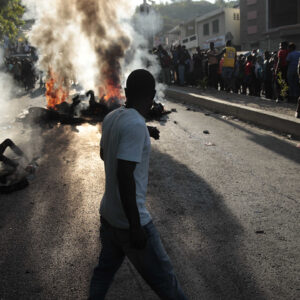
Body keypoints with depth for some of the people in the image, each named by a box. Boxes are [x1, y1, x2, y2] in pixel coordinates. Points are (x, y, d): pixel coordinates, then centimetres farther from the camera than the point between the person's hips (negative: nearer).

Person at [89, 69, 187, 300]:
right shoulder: (135, 125, -22)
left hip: (108, 214, 8)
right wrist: (135, 226, -22)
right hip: (129, 220, -8)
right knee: (163, 278, 10)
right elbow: (124, 175, -27)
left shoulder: (111, 118, 2)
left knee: (106, 268, 21)